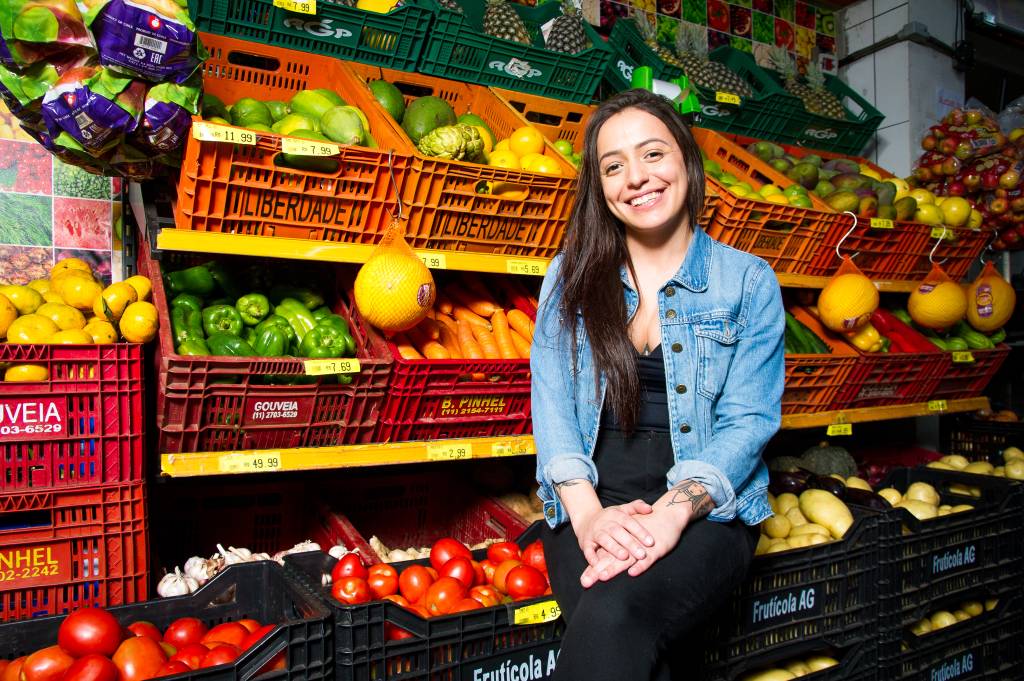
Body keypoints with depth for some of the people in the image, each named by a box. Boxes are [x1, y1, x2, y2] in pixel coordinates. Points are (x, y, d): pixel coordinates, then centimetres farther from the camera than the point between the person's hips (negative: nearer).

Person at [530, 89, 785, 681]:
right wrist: (588, 512, -16)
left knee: (613, 618, -31)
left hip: (708, 510, -1)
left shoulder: (748, 281, 3)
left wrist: (674, 510, -20)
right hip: (592, 507, 2)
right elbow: (551, 403, 0)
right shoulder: (571, 276, 9)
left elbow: (748, 420, -3)